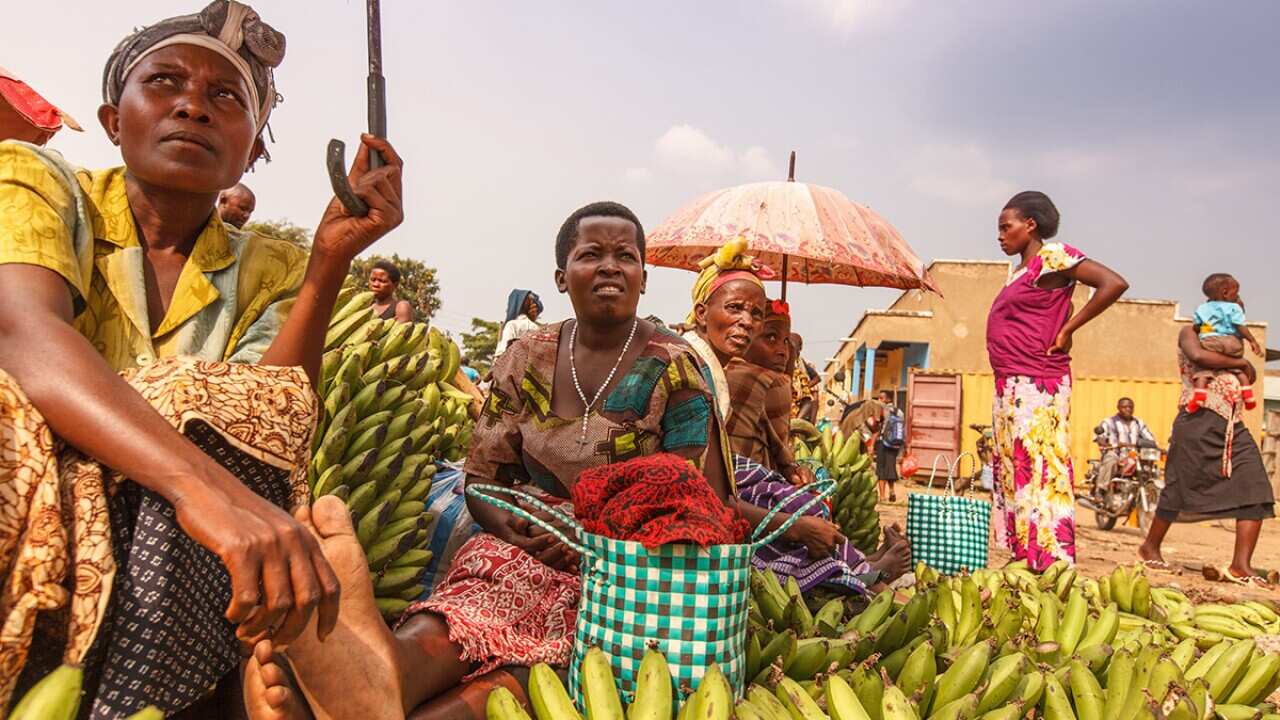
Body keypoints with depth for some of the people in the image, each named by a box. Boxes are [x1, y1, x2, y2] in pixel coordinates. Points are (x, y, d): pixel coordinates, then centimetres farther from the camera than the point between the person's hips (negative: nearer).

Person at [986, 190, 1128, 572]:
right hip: (1011, 386, 10)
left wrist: (1067, 331, -13)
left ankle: (1053, 565, -6)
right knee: (1013, 470, 11)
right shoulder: (1023, 268, 19)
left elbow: (1114, 284, -18)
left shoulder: (1052, 256, -7)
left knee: (1039, 470, -10)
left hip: (1037, 386, -10)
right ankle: (1025, 557, 18)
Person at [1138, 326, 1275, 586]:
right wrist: (1241, 362, -5)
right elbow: (1198, 355, -14)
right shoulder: (1189, 333, 7)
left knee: (1255, 491, -8)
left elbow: (1250, 375, 24)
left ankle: (1241, 566, -9)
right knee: (1181, 488, -2)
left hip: (1234, 427, 7)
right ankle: (1151, 547, 15)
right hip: (1200, 420, -7)